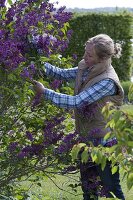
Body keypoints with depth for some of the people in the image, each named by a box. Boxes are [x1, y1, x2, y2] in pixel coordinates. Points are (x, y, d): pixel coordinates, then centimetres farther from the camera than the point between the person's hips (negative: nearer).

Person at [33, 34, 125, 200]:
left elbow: (77, 102, -28)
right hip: (87, 138, 8)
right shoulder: (86, 69, 0)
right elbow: (62, 74, 7)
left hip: (105, 142, -8)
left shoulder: (107, 81, -25)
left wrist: (44, 92, -24)